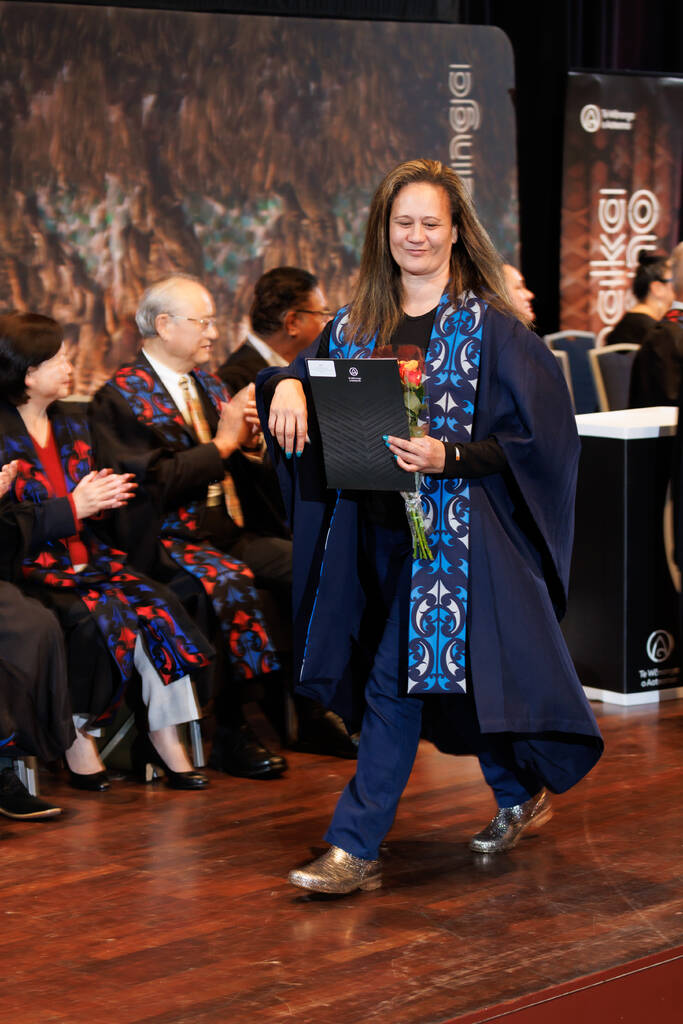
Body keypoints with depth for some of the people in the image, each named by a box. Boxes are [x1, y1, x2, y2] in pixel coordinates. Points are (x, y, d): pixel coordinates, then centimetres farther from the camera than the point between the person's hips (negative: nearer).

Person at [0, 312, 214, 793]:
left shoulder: (73, 422, 16)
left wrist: (103, 497, 0)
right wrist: (73, 508, -18)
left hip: (87, 560, 6)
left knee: (159, 607, -20)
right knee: (99, 618, -32)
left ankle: (164, 737, -17)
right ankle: (78, 737, -16)